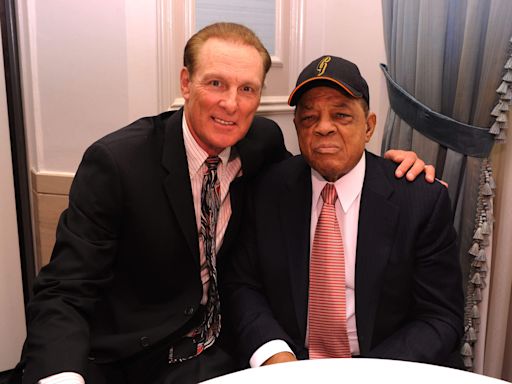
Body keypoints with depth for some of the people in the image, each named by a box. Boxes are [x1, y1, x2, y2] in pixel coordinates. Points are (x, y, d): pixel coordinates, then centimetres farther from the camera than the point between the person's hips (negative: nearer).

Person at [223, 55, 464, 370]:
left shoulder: (423, 200, -8)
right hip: (288, 369, 1)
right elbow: (242, 284, 1)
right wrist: (273, 353, -16)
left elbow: (442, 317, -6)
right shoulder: (269, 190, -2)